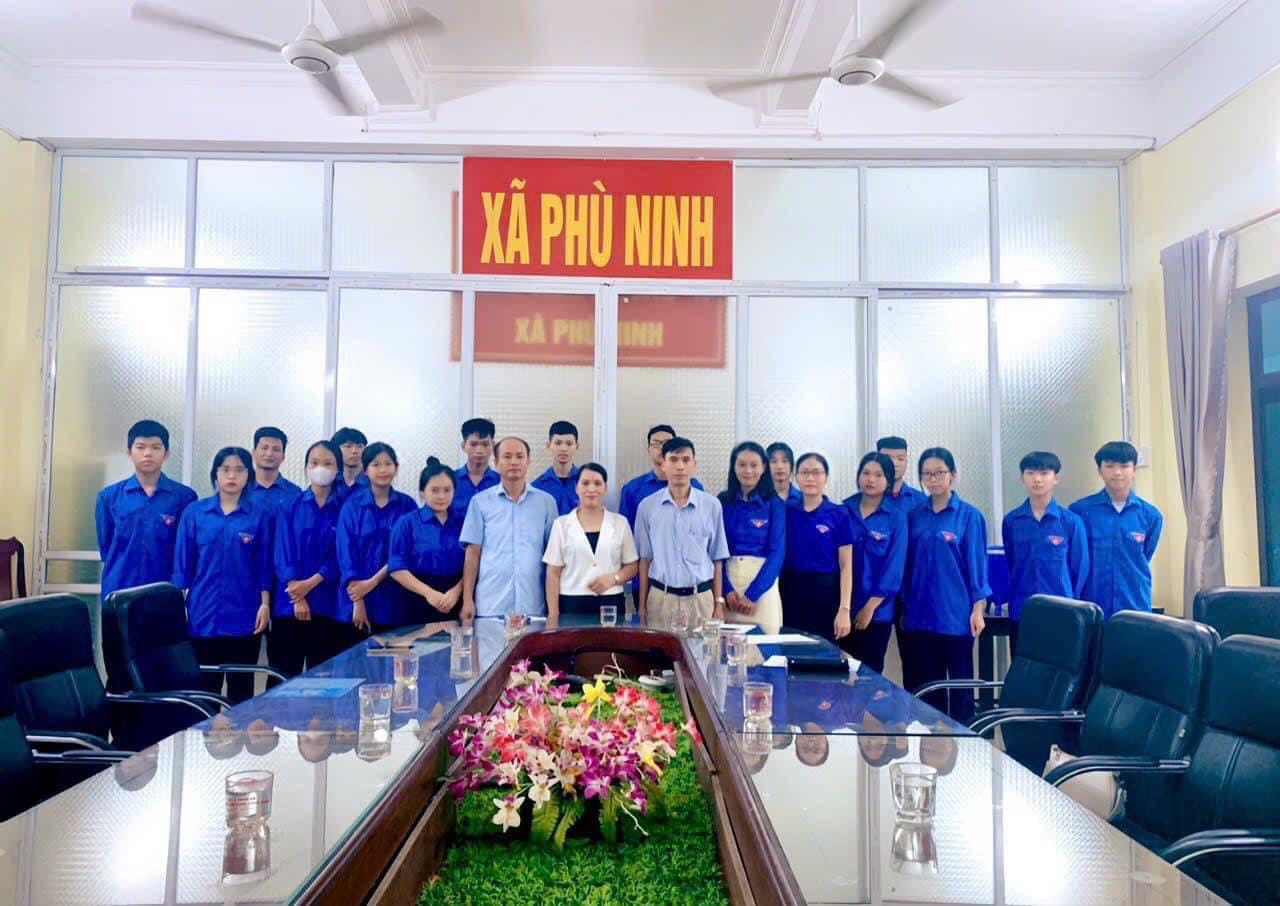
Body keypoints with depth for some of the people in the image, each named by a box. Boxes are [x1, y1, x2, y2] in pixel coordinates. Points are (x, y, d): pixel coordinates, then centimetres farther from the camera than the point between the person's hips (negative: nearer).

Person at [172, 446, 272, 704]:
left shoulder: (260, 515, 0)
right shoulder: (194, 512, 2)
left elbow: (264, 565, 2)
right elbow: (183, 563, 5)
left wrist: (265, 604, -4)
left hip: (244, 614, -1)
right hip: (203, 612, 1)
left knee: (241, 689, 8)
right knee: (205, 687, 9)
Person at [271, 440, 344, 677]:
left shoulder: (344, 509, 3)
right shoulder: (290, 507, 6)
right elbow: (283, 553, -1)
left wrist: (311, 583, -14)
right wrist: (297, 598, -11)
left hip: (328, 604, 0)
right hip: (289, 602, 1)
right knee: (284, 675, 3)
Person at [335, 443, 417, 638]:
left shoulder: (407, 505, 2)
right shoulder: (352, 505, 0)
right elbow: (346, 553, -4)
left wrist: (373, 581, -12)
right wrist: (357, 601, -11)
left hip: (393, 600, 1)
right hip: (357, 595, 0)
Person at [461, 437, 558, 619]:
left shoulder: (546, 502, 7)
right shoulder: (480, 501, 5)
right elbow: (473, 553, 5)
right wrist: (467, 599, -1)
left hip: (533, 606, 1)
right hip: (490, 606, -1)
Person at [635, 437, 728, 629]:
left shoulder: (711, 505, 1)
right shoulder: (647, 506, 1)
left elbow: (717, 559, 6)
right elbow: (645, 558, 6)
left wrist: (719, 602, 5)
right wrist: (641, 604, 5)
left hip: (701, 598, 0)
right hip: (660, 598, 0)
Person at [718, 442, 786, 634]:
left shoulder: (775, 504, 0)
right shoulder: (722, 501, 5)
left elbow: (777, 552, -5)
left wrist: (752, 593, -13)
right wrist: (727, 590, -10)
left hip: (762, 582, -1)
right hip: (727, 580, 1)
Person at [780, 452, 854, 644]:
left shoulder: (839, 515, -2)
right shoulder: (786, 512, 5)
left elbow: (846, 566, -4)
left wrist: (844, 609, -11)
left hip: (825, 593, -2)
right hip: (791, 592, 2)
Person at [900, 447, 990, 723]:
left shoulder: (969, 516, -3)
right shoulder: (915, 517, 7)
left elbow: (977, 564, -5)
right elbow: (908, 564, 10)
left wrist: (978, 609, -9)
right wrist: (903, 605, 9)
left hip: (957, 613, -4)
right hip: (920, 614, 4)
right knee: (927, 686, 11)